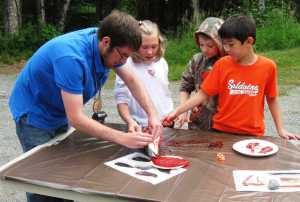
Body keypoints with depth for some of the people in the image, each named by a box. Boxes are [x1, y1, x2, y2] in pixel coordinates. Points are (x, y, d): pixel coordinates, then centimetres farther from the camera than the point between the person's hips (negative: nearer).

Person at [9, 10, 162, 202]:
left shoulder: (108, 47, -14)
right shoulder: (71, 57, -37)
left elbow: (132, 80, -3)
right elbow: (75, 118, -37)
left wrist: (153, 115, -16)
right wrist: (124, 138, -38)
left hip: (59, 114, 7)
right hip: (34, 114, -7)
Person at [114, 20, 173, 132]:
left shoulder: (162, 63, 5)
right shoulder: (127, 67, -13)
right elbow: (121, 100, -14)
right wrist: (130, 121, -28)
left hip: (166, 124, 5)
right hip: (141, 127, -5)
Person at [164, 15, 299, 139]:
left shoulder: (268, 66, -6)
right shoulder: (222, 65, -6)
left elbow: (272, 99, 6)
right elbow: (203, 94, -3)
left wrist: (280, 129, 5)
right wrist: (177, 111, -12)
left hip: (253, 134, 0)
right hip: (222, 131, 1)